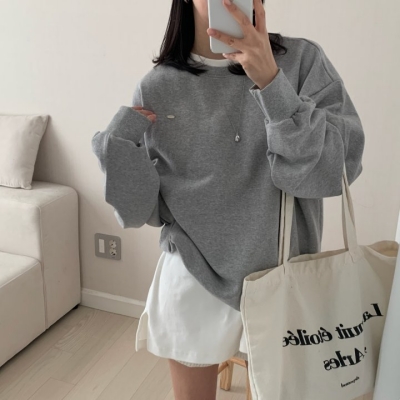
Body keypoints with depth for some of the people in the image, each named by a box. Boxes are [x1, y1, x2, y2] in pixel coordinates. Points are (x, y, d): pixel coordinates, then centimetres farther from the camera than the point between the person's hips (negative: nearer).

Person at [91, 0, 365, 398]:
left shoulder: (302, 61, -7)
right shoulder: (157, 87, -5)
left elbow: (337, 171, -19)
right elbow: (143, 212, -2)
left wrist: (270, 81, -27)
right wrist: (116, 145, -18)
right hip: (191, 280, 1)